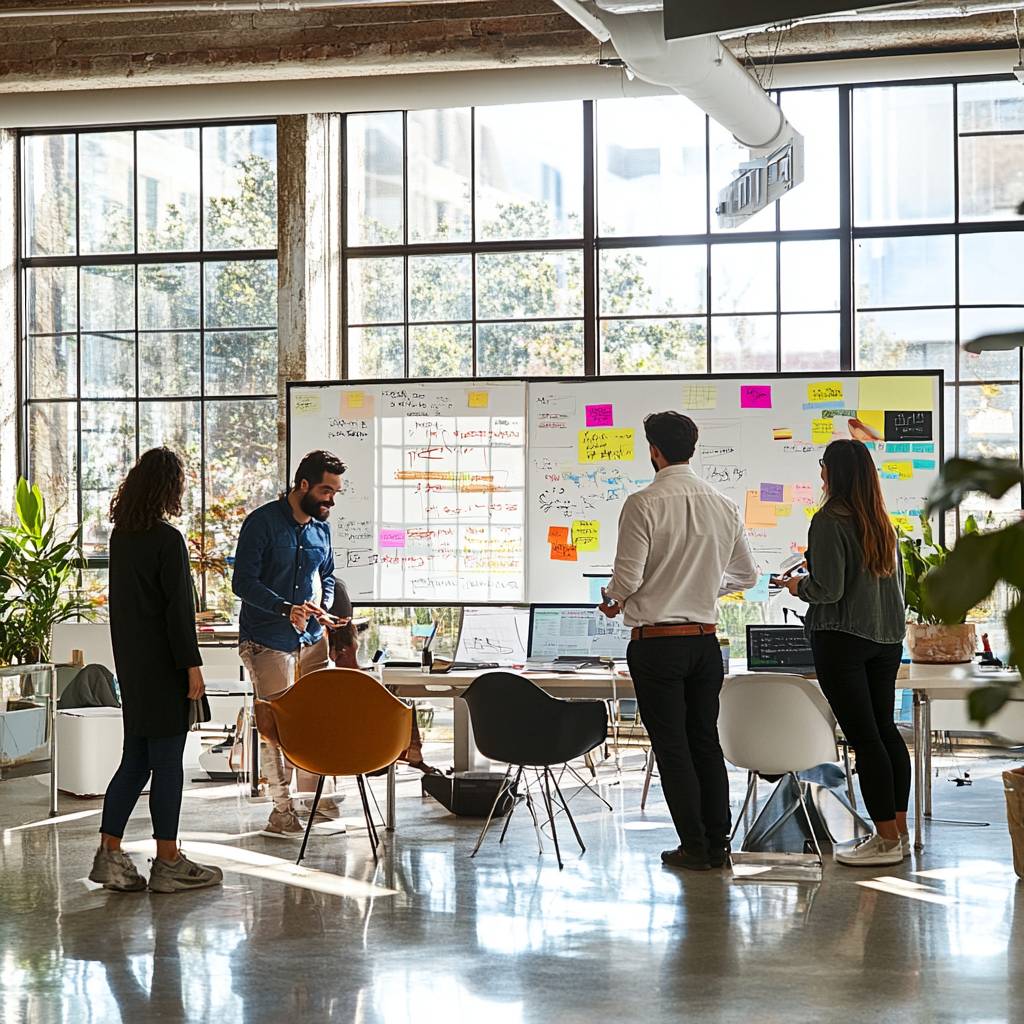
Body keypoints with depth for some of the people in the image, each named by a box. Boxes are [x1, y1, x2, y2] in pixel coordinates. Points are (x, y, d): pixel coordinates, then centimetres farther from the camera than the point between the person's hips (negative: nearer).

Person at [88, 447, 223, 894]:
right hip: (163, 667, -8)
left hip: (131, 664, 8)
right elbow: (178, 609, -17)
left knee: (135, 760, 12)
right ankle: (167, 862, 6)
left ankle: (109, 855, 11)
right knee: (167, 761, 0)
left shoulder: (121, 536, 8)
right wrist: (192, 665, -13)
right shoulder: (167, 540, -16)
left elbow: (125, 598, 11)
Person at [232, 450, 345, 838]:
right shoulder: (262, 522, -12)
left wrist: (324, 606, 2)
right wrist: (286, 608, -27)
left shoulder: (321, 528, 9)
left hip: (311, 638, 7)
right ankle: (282, 811, 2)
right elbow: (243, 581, -16)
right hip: (267, 641, -6)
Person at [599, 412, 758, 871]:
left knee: (672, 746, 3)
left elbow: (628, 578, -16)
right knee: (706, 741, 14)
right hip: (705, 639, 5)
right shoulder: (724, 506, 4)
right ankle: (718, 843, 17)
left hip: (656, 641, -5)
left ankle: (694, 846, 6)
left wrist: (612, 601, 5)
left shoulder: (643, 504, -14)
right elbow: (746, 575, 13)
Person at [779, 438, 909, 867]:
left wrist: (799, 586, 2)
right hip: (886, 638, 8)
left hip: (842, 639, -8)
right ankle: (899, 831, 17)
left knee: (863, 736, -5)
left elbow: (828, 590, -17)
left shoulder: (830, 520, -13)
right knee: (886, 730, 13)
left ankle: (886, 839, -2)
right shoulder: (882, 522, 10)